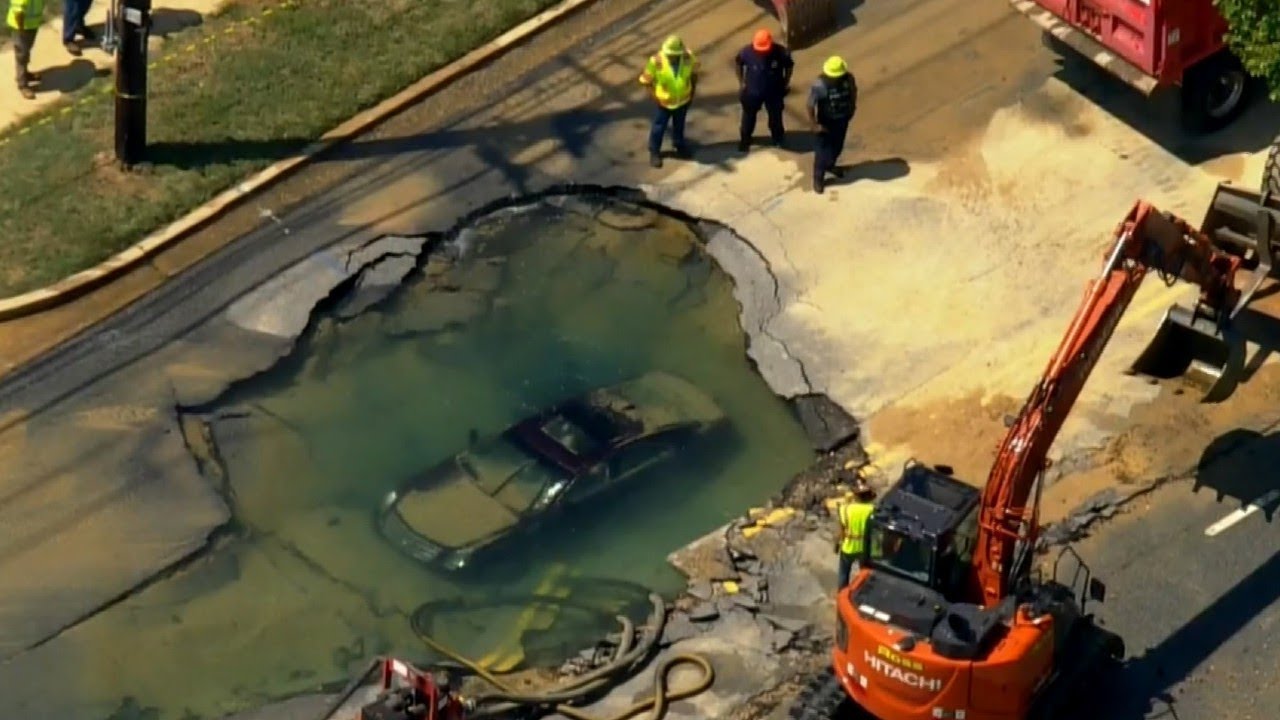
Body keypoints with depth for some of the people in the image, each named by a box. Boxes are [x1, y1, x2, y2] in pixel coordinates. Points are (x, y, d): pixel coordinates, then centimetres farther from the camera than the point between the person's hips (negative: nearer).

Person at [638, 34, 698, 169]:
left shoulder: (688, 57, -23)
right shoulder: (656, 61, -32)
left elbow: (694, 73, -2)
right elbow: (647, 80, -17)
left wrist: (693, 91, 4)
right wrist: (655, 94, -16)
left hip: (683, 99, 3)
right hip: (664, 101, -3)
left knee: (679, 125, 27)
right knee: (659, 127, 15)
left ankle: (679, 145, 53)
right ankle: (654, 152, 38)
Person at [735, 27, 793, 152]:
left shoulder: (781, 52, -28)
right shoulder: (747, 52, -27)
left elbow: (789, 66, -6)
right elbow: (738, 63, -5)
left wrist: (786, 83, -2)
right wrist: (741, 82, -2)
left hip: (774, 91, 0)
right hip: (752, 91, 0)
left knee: (775, 115, 21)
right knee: (749, 116, 19)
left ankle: (778, 137, 48)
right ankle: (745, 139, 43)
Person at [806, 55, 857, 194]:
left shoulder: (848, 79, -18)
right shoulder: (819, 85, -31)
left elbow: (853, 92, 5)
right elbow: (810, 106, -21)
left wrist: (852, 108, 11)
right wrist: (816, 124, -17)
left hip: (843, 119, 5)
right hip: (826, 121, -5)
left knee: (837, 146, 25)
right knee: (823, 150, 6)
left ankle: (830, 166, 53)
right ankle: (818, 178, 25)